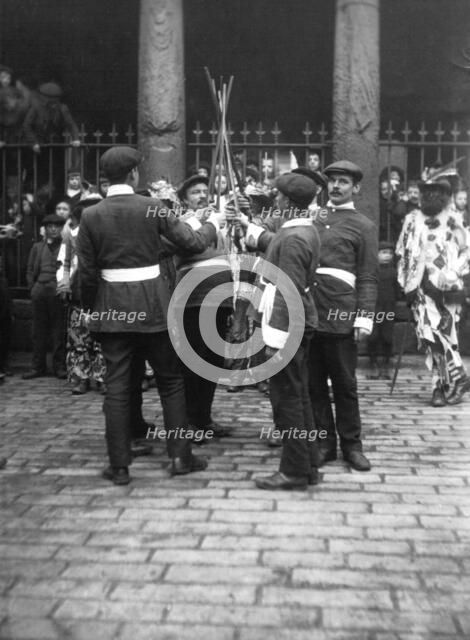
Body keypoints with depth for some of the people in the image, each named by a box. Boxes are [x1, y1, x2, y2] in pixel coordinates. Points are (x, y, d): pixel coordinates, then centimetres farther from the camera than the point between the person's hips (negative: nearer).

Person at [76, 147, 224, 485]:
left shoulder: (91, 215, -2)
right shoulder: (152, 207, -7)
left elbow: (87, 271, 0)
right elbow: (193, 242, -4)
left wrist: (91, 309, 13)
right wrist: (213, 223, 15)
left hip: (112, 307, 2)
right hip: (152, 303, -1)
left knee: (117, 386, 7)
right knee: (170, 380, 12)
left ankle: (119, 465, 11)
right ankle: (181, 456, 17)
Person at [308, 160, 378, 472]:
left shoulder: (364, 226, 3)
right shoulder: (313, 218, 15)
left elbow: (368, 277, -2)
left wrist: (365, 316, -10)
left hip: (341, 315, -4)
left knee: (345, 383, 5)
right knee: (314, 382, 9)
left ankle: (351, 444, 17)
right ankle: (324, 441, 20)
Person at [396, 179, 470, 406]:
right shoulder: (412, 220, 13)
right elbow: (403, 254, 14)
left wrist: (450, 278, -8)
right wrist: (407, 285, 7)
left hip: (446, 287, -2)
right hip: (421, 286, 2)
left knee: (444, 332, -7)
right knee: (428, 334, -4)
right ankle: (443, 384, 8)